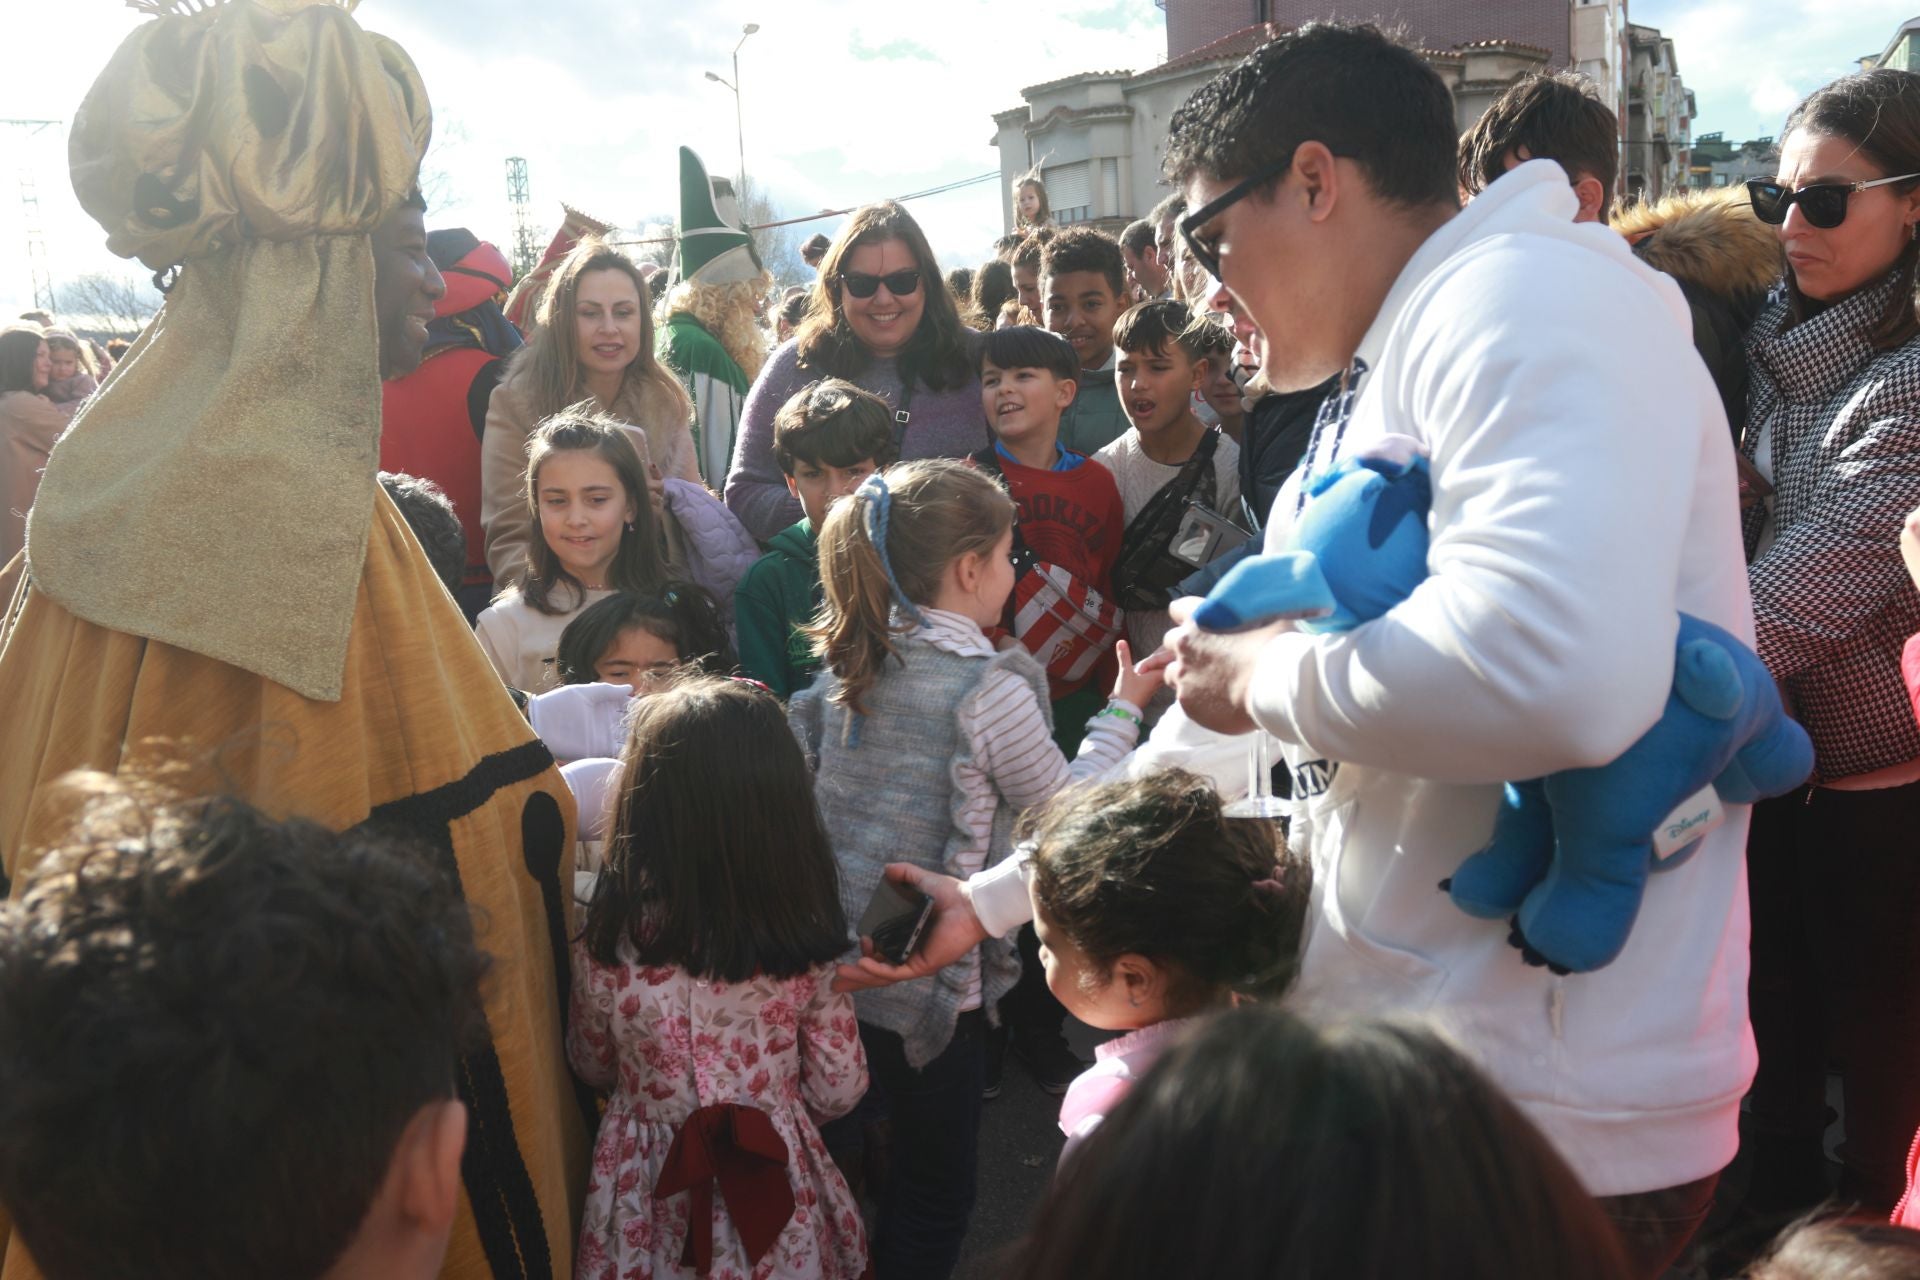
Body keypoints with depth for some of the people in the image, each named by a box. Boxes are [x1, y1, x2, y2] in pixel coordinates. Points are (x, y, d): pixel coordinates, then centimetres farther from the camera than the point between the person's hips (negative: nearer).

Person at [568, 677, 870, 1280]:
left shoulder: (606, 944, -21)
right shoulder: (805, 943, -20)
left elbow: (592, 1069, -2)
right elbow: (839, 1092, -8)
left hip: (649, 1199, 0)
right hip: (777, 1201, 0)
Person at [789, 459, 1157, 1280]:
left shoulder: (851, 658, 2)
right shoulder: (990, 688, -17)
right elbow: (1065, 812, -6)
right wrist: (1123, 711, 5)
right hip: (929, 975, -7)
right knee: (938, 1183, 10)